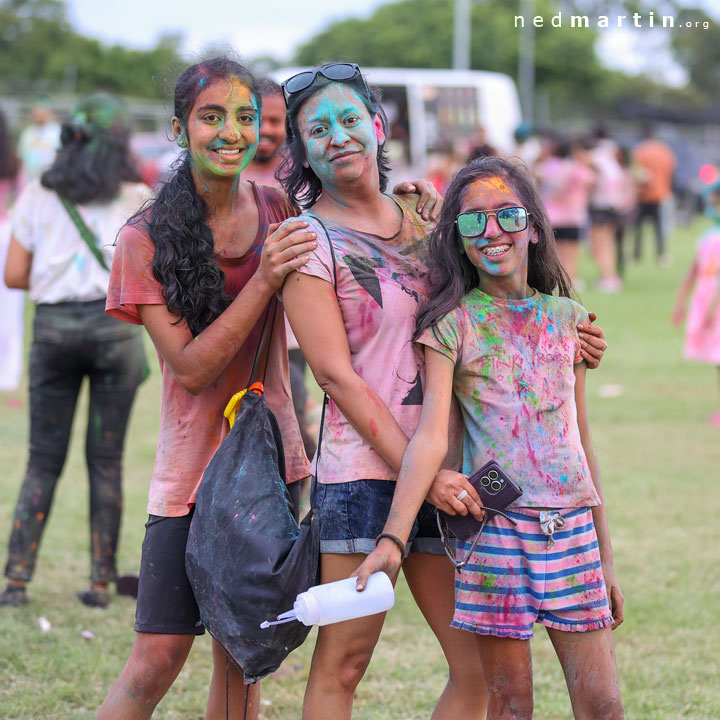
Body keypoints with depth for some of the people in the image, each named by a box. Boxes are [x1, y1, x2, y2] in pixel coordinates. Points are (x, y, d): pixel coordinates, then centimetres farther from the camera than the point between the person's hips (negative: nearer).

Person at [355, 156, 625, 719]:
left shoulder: (567, 318, 11)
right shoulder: (452, 323, 1)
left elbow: (583, 443, 15)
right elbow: (431, 435, -10)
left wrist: (606, 556, 15)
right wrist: (393, 537, -23)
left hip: (572, 525, 3)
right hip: (494, 524, -3)